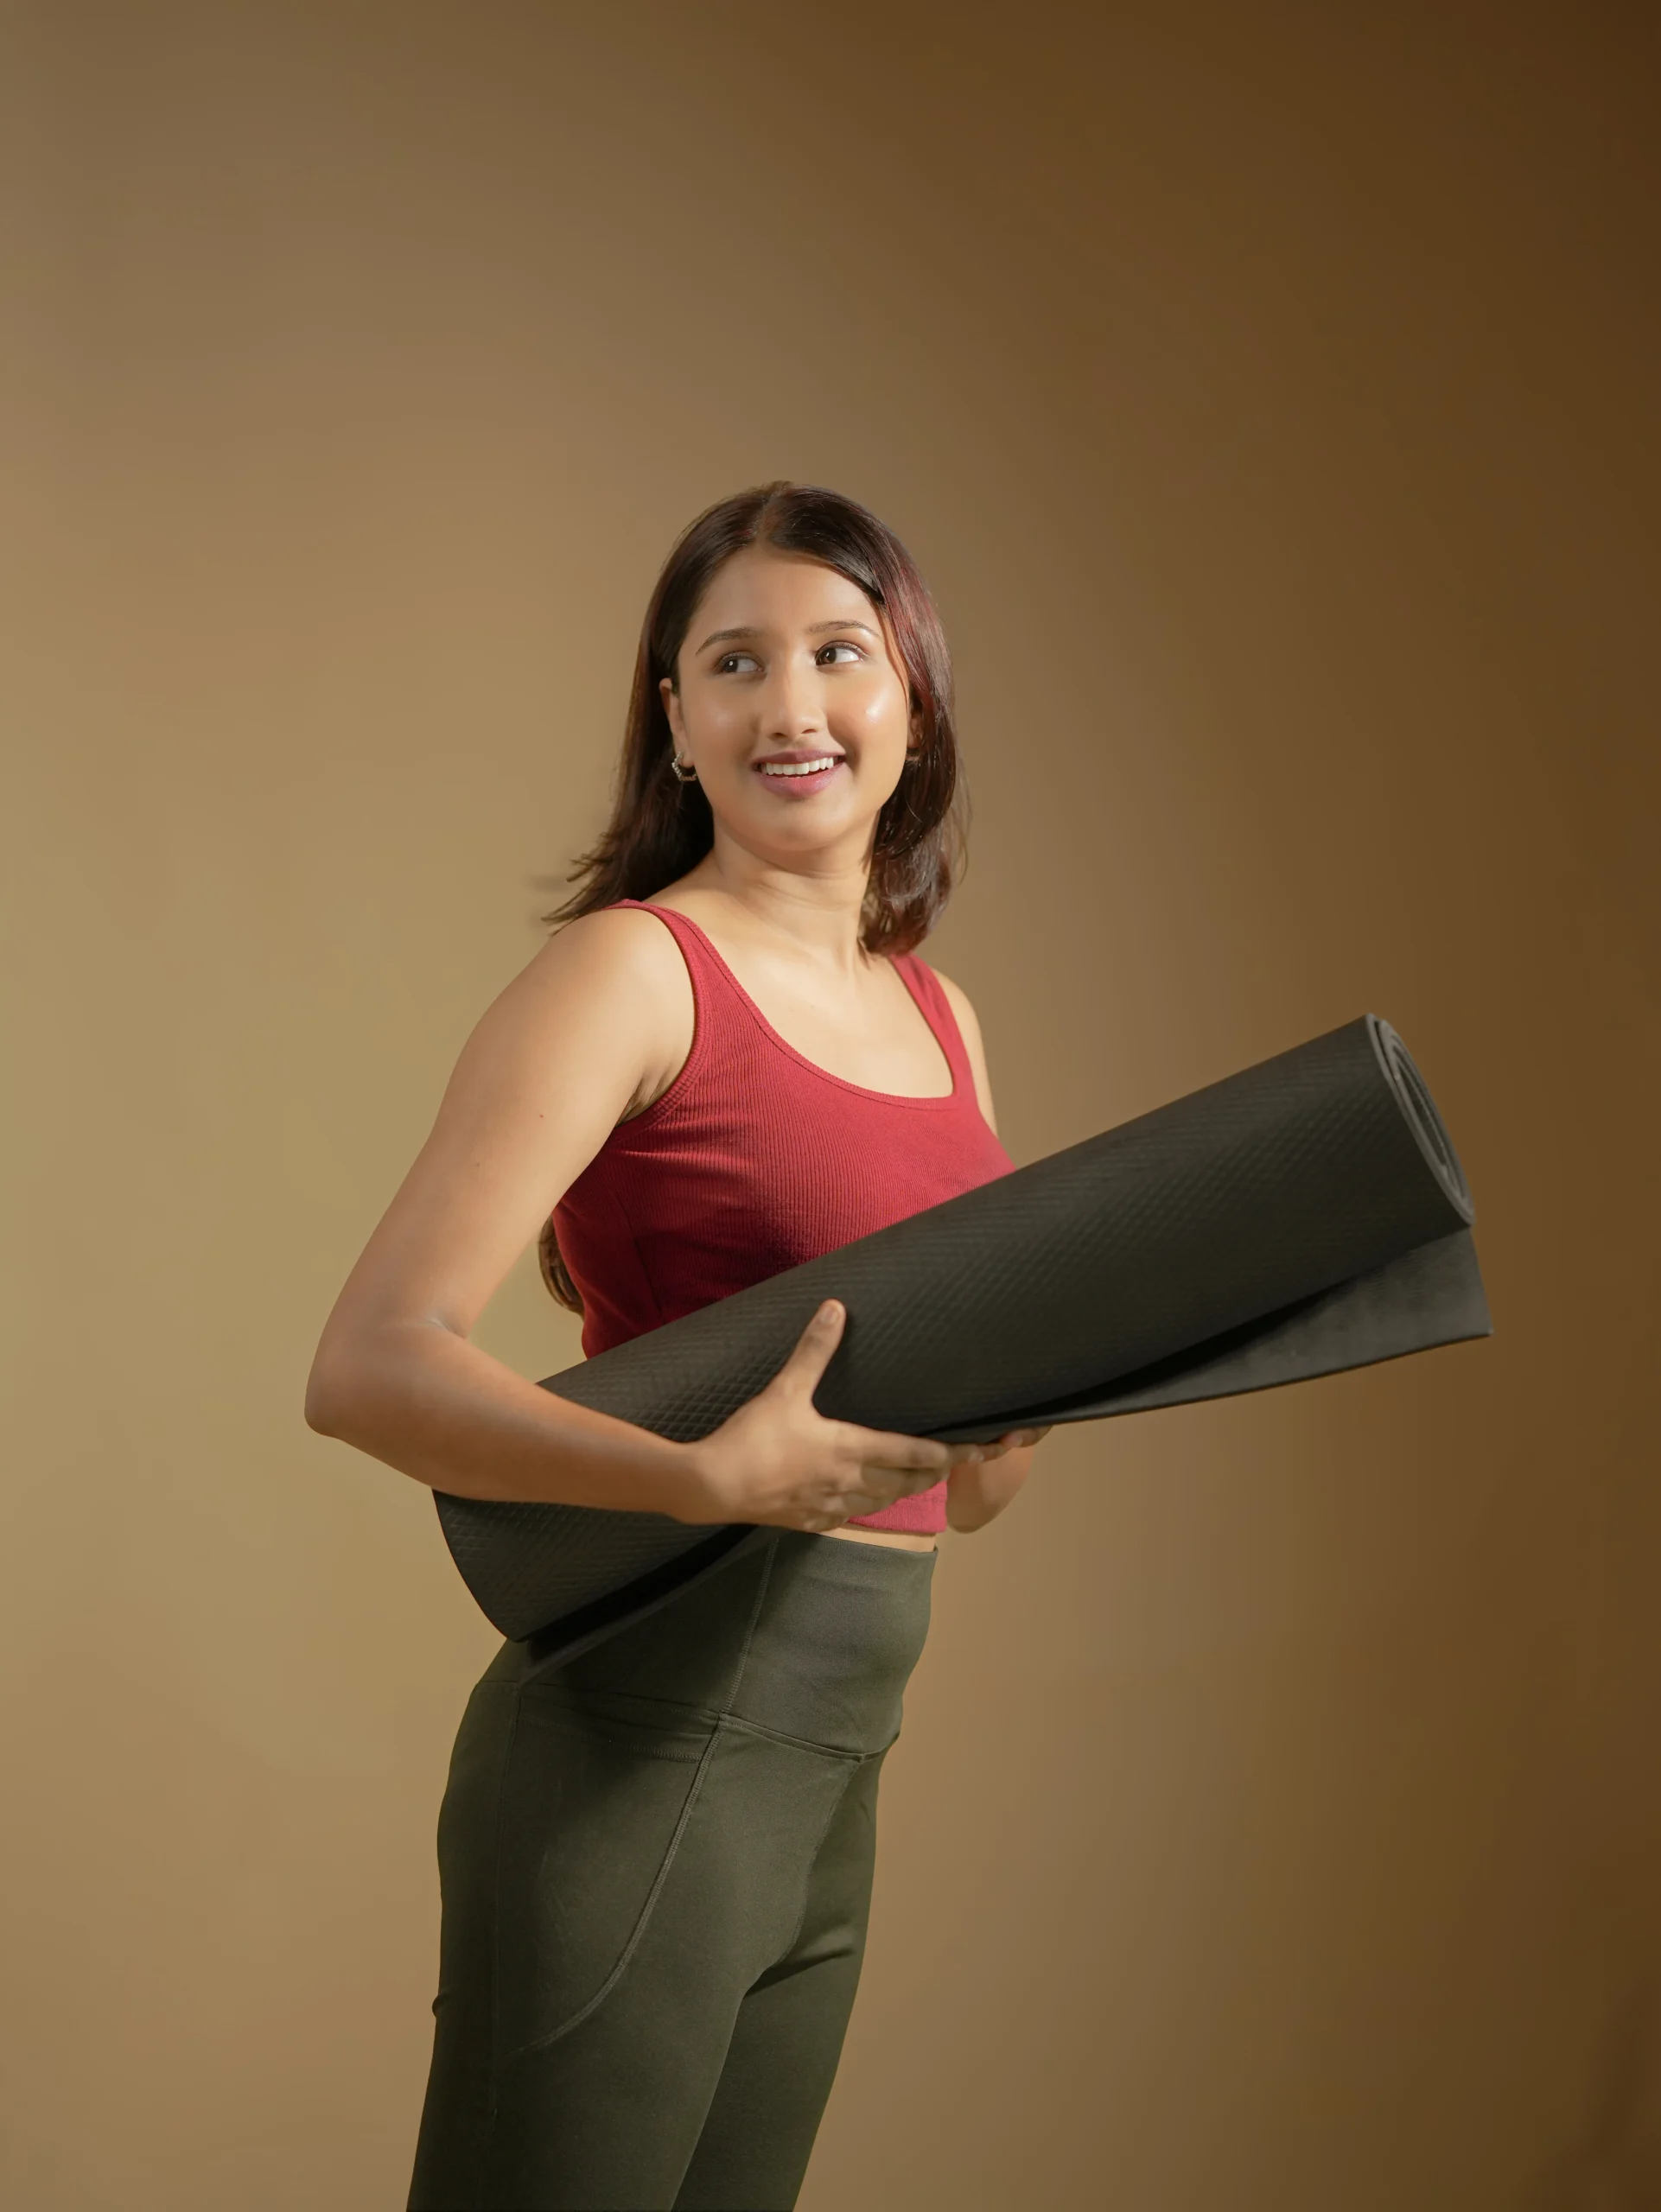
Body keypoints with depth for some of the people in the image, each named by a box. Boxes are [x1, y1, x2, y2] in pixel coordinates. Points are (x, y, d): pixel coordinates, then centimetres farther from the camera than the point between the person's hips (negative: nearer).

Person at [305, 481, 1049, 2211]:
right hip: (644, 1752, -7)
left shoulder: (940, 1019, 13)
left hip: (831, 1773, 8)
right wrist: (712, 1475, -31)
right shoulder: (632, 972, -9)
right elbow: (366, 1370, -20)